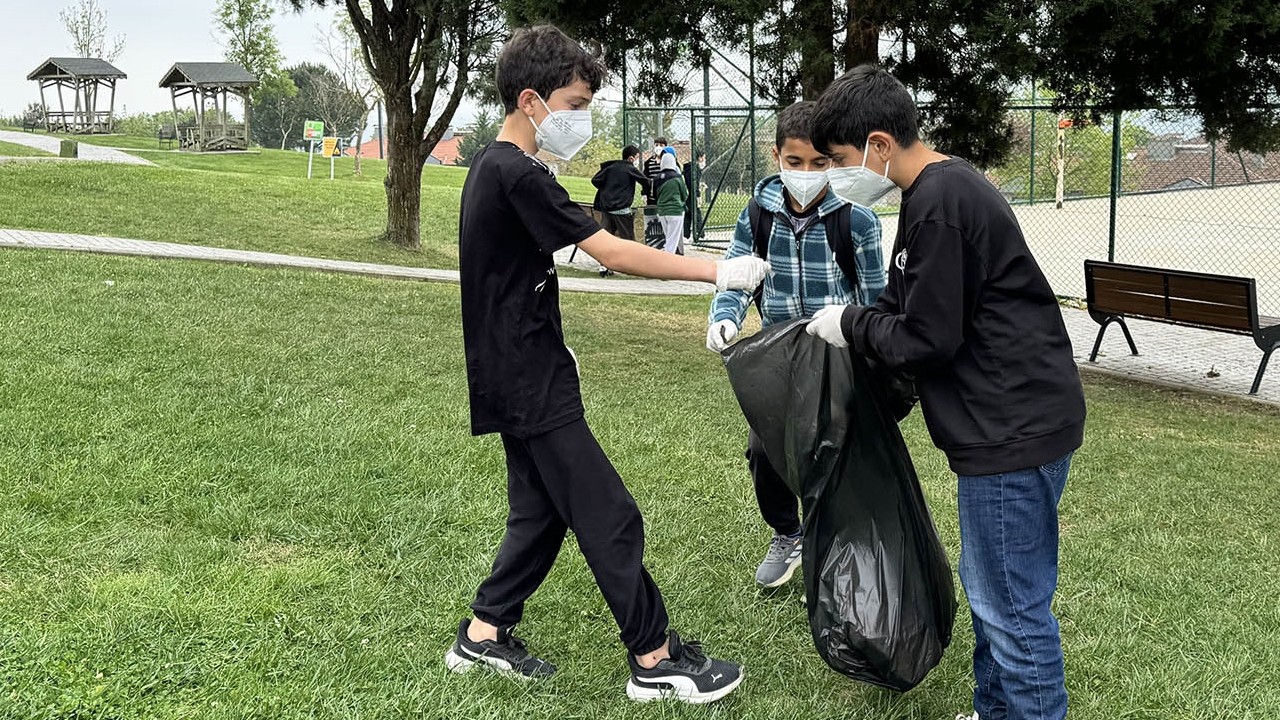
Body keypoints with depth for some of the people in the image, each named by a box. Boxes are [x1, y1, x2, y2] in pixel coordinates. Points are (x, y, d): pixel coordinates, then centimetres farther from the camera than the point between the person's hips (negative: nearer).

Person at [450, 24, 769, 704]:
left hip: (519, 377, 10)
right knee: (610, 517, -5)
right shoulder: (518, 175, -19)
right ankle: (656, 661, 3)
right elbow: (610, 250, -22)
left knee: (541, 510, 16)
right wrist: (717, 272, -20)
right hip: (532, 385, -10)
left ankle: (484, 633, 24)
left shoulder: (491, 166, 12)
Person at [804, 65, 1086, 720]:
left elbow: (927, 339, -18)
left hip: (1015, 429, -11)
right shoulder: (947, 186, 13)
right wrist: (844, 324, 8)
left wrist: (852, 326, -4)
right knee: (987, 587, 21)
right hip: (1014, 419, 11)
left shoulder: (938, 205, -20)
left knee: (1012, 609, -1)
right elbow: (911, 307, 19)